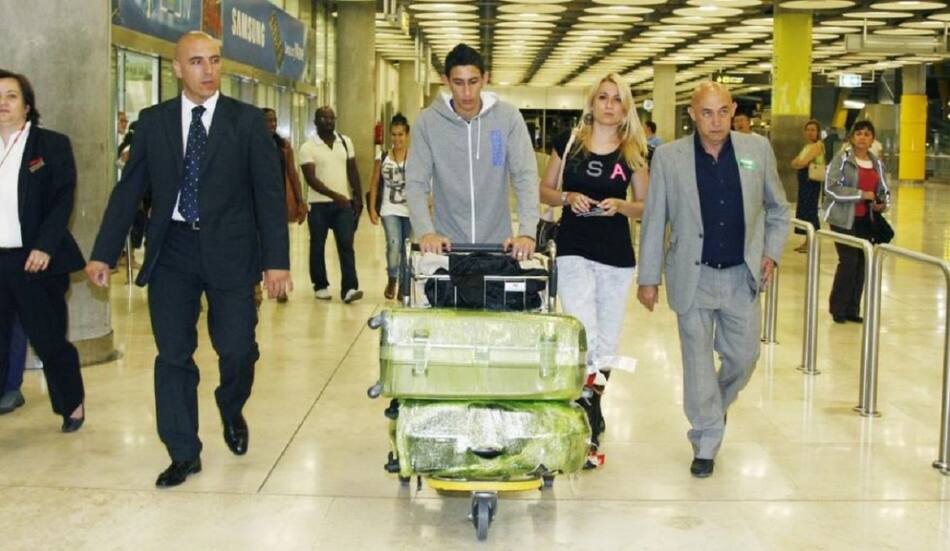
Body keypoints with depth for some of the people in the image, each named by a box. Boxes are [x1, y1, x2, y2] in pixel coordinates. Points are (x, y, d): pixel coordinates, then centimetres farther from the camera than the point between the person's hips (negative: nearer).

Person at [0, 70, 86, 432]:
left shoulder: (52, 145, 1)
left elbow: (63, 200, -6)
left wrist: (45, 246, -16)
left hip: (35, 261, -2)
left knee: (49, 341, 8)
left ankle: (72, 404, 30)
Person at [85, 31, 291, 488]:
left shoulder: (248, 120, 0)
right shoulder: (153, 121, 6)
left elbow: (270, 193, -2)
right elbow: (128, 189, 8)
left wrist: (276, 260, -8)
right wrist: (103, 253, 3)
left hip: (229, 250, -1)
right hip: (172, 250, 2)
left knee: (238, 350, -5)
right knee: (173, 356, 3)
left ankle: (231, 411, 29)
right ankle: (184, 454, 17)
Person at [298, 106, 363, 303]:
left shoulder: (346, 142, 7)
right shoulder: (308, 147, -5)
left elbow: (353, 171, 12)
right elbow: (310, 178, -13)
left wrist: (358, 198, 6)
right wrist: (334, 195, -23)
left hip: (344, 203, 2)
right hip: (319, 204, -2)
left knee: (346, 245, -8)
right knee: (317, 247, 6)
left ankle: (349, 288, -12)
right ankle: (320, 286, 19)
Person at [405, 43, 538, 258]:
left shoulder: (508, 117, -6)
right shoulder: (428, 121, -6)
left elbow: (525, 176, -11)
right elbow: (416, 182, -9)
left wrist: (527, 232, -25)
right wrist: (425, 232, -26)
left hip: (497, 242, 0)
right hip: (447, 244, 0)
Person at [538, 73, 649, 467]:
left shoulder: (633, 152, 3)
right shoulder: (569, 141, 2)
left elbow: (646, 206, 8)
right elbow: (544, 191, 8)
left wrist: (620, 205, -12)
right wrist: (568, 197, -12)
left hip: (617, 256, 2)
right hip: (573, 249, -2)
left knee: (606, 342, 11)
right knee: (585, 338, -17)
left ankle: (591, 417, 28)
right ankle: (591, 424, -7)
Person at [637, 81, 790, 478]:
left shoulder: (757, 149, 1)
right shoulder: (669, 157, -5)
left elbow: (777, 208, 13)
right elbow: (653, 222, -1)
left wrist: (771, 252, 2)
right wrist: (648, 278, -1)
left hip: (742, 276, 2)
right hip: (694, 277, -2)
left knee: (743, 356, 11)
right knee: (698, 361, 4)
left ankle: (716, 405, 43)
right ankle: (706, 444, 17)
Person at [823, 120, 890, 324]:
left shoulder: (877, 163, 12)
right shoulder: (842, 158, -6)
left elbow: (884, 191, 21)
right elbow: (831, 187, -14)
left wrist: (883, 204, -2)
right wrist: (861, 194, -17)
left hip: (866, 220, 5)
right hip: (843, 219, -5)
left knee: (861, 262, 5)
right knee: (849, 260, -10)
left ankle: (853, 309, 16)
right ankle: (838, 308, 5)